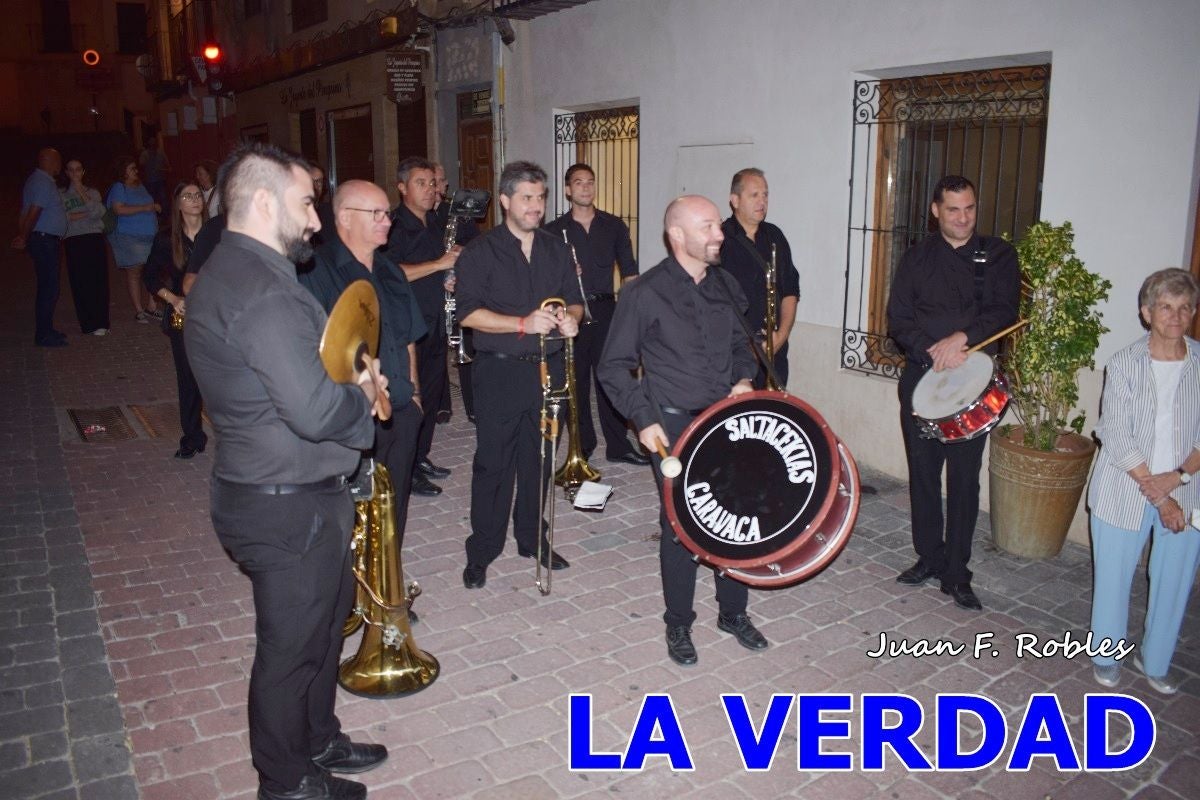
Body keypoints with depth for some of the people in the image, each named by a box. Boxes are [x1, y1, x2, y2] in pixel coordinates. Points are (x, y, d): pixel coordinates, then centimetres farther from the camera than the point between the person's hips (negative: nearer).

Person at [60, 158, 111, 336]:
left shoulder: (93, 192, 16)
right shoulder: (61, 195, 12)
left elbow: (99, 212, -3)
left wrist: (82, 192, -3)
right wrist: (85, 214, -5)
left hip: (95, 238, 1)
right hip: (73, 240, -1)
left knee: (99, 280, -5)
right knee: (81, 282, -6)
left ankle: (101, 322, -2)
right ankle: (89, 324, -3)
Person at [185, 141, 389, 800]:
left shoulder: (229, 272, 9)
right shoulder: (262, 290, -26)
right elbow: (316, 411, -31)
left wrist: (351, 381, 2)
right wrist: (362, 396, -10)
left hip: (289, 494, 10)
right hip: (288, 507, -10)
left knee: (328, 615, 26)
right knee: (292, 645, 10)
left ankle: (318, 741, 45)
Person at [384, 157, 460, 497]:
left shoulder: (433, 223, 15)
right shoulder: (395, 226, -12)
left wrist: (448, 277, 8)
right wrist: (439, 264, -23)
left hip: (435, 322, 8)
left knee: (432, 394, 14)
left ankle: (421, 457, 27)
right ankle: (407, 471, 5)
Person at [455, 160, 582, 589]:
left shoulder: (557, 250, 12)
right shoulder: (480, 251, -3)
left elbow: (574, 301, 14)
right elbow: (469, 313, -12)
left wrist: (570, 318, -10)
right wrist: (523, 323, -22)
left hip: (548, 368, 4)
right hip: (500, 371, -4)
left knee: (538, 459, 12)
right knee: (493, 462, 1)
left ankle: (533, 539, 28)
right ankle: (481, 551, 14)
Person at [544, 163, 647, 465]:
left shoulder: (614, 226, 8)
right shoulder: (554, 231, 4)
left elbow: (629, 271, 9)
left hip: (606, 309, 1)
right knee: (576, 380, 4)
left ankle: (618, 445, 9)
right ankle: (583, 445, 16)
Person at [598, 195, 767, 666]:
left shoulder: (725, 287, 7)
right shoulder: (645, 294, -10)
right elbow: (613, 367, -6)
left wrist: (744, 379, 3)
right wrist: (643, 420, -14)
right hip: (674, 425, -5)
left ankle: (734, 612, 31)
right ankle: (678, 624, 23)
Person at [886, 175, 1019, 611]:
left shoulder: (998, 255, 5)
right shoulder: (917, 257, 8)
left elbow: (1004, 312, -6)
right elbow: (898, 319, 1)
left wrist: (961, 337, -20)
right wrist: (932, 351, -14)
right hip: (921, 377, 2)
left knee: (964, 477, 0)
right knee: (922, 473, 9)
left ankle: (956, 573, 10)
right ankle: (929, 557, 24)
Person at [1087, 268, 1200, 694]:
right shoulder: (1124, 363, -7)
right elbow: (1117, 437, -11)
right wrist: (1159, 497, -13)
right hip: (1125, 493, -2)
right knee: (1114, 576, 9)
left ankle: (1155, 660, 33)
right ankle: (1106, 655, 31)